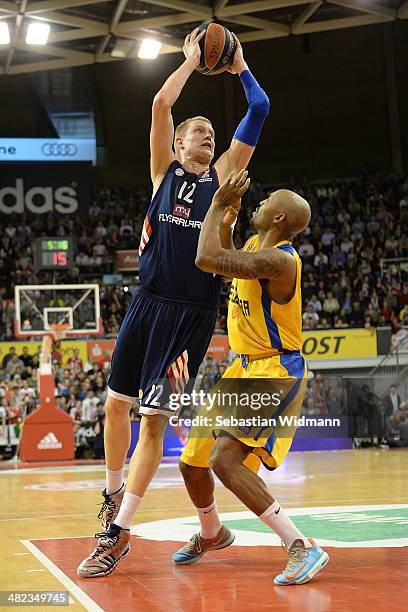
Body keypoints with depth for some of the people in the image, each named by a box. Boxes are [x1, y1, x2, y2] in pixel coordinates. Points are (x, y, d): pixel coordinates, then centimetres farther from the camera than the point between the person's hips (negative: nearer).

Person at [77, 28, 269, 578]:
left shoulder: (223, 176, 12)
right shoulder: (165, 169, 12)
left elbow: (261, 111, 9)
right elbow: (161, 104, 1)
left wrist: (240, 68, 18)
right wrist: (191, 59, 11)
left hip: (194, 313, -1)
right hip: (149, 302, 1)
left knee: (154, 419, -4)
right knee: (116, 403, 7)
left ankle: (118, 532, 0)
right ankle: (114, 494, 32)